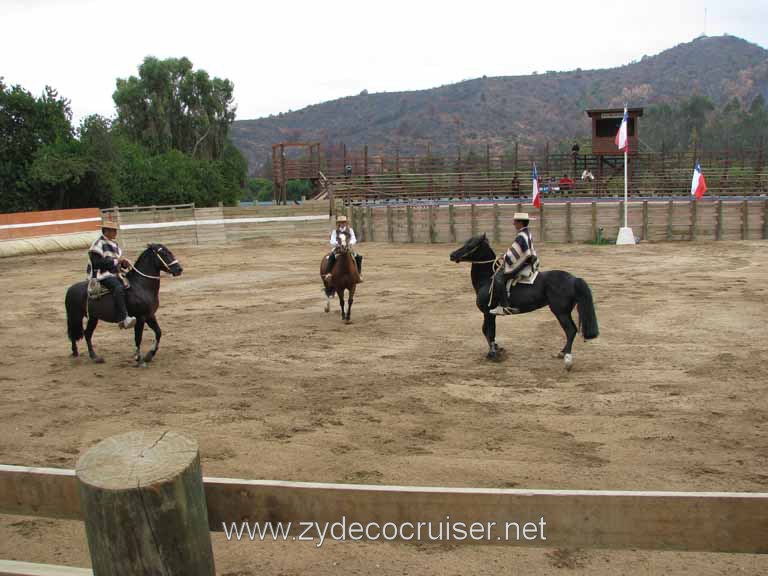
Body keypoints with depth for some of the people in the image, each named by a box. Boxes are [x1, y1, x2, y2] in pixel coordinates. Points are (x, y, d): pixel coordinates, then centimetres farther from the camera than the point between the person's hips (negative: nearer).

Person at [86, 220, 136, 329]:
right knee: (119, 288, -32)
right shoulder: (98, 244, -10)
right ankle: (123, 319, -38)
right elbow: (97, 262, -19)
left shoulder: (114, 244, 17)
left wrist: (123, 263, 2)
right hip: (102, 275, -10)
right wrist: (115, 261, -19)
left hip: (114, 273, 10)